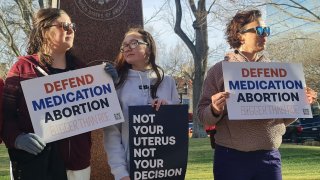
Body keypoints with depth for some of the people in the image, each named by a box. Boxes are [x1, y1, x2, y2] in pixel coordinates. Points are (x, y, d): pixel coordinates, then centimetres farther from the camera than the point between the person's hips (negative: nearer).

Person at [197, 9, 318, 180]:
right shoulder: (219, 70, 0)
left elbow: (283, 119, 15)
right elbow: (203, 116, 0)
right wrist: (215, 110, -21)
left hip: (270, 156, 3)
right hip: (231, 158, -3)